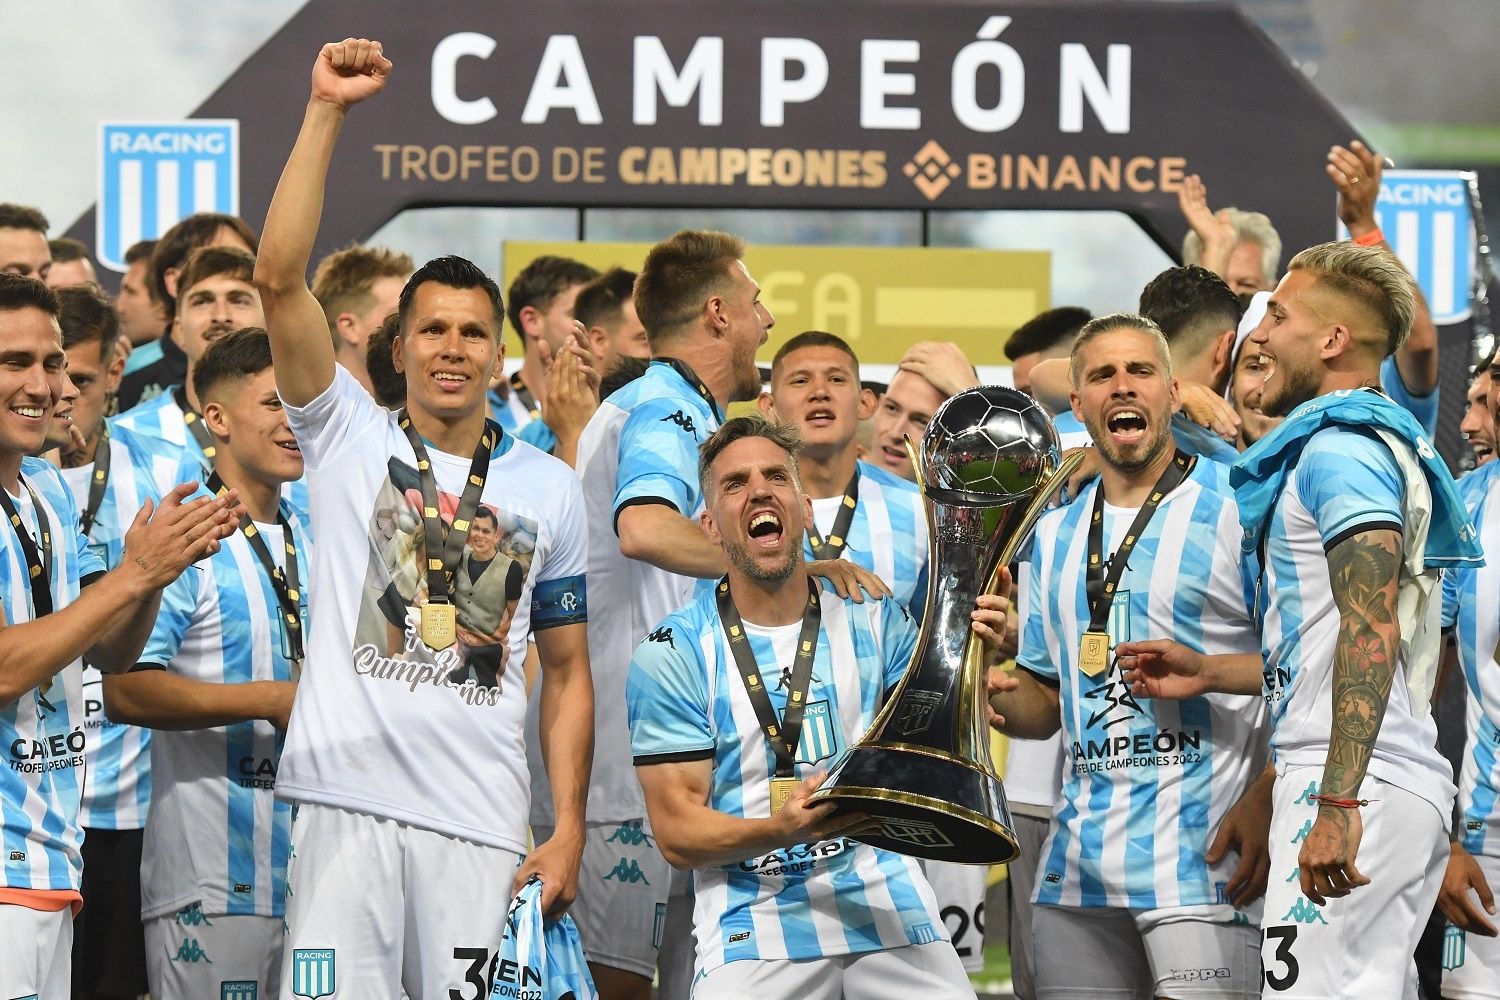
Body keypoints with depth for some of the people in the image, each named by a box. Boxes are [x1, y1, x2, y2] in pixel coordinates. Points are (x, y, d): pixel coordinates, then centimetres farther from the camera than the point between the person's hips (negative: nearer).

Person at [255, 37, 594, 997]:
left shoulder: (548, 486, 13)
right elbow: (281, 278, -4)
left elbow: (567, 669, 15)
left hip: (483, 825, 2)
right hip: (349, 803, -2)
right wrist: (327, 110, -8)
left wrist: (569, 830, 5)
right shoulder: (349, 436, 8)